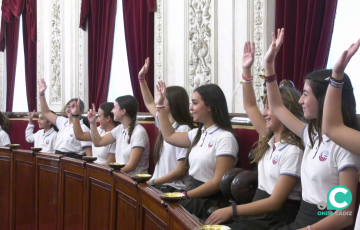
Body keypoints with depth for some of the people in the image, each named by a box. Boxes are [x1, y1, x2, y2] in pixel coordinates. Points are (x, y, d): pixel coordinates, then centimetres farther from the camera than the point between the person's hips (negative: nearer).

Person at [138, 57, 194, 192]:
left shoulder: (183, 130, -15)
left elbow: (181, 170, -18)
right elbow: (149, 104, 29)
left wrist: (152, 183, -18)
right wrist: (141, 78, 26)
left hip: (175, 189, -7)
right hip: (161, 185, 8)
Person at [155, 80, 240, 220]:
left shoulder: (225, 138, -14)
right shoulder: (198, 133, 12)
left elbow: (218, 183, -18)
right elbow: (169, 136, 29)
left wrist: (185, 195, -19)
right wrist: (160, 105, 26)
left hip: (212, 202, -8)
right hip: (195, 196, 8)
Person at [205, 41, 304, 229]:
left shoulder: (293, 151, -15)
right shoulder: (269, 139, 9)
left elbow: (275, 202, -19)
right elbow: (250, 107, 19)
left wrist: (232, 210, -24)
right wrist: (246, 70, 10)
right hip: (258, 210, 8)